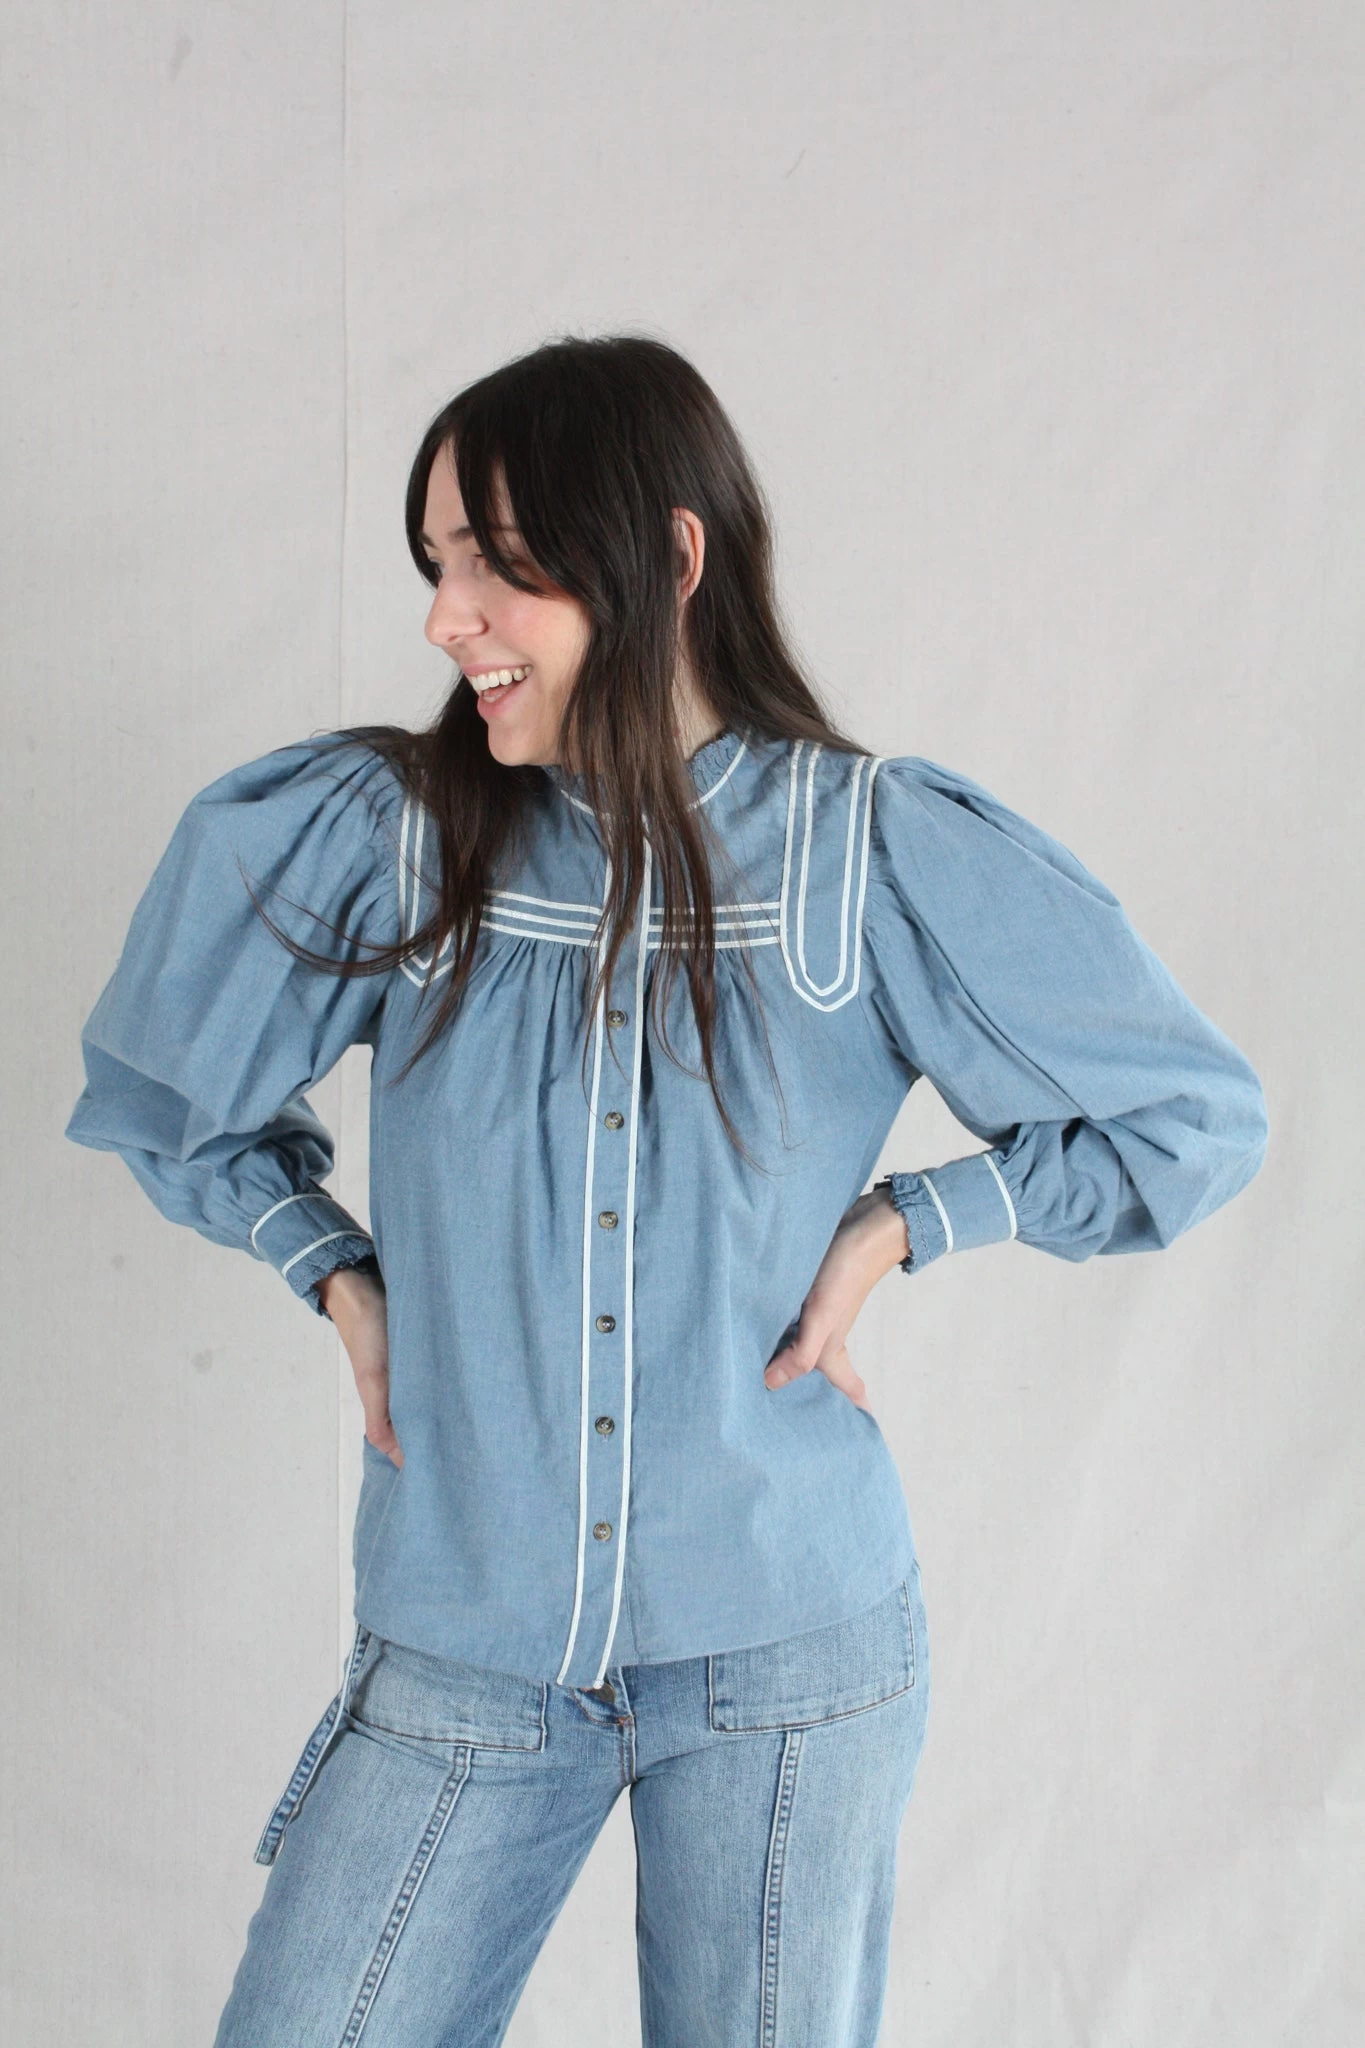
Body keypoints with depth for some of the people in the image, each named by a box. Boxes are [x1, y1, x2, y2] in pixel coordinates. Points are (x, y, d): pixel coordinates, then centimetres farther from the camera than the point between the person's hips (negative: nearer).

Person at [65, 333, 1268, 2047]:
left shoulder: (892, 858, -7)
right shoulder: (373, 834, -5)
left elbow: (1196, 1119, 3)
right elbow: (158, 1092, 13)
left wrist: (903, 1224, -5)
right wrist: (335, 1270, 2)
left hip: (788, 1655, -1)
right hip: (460, 1656, 1)